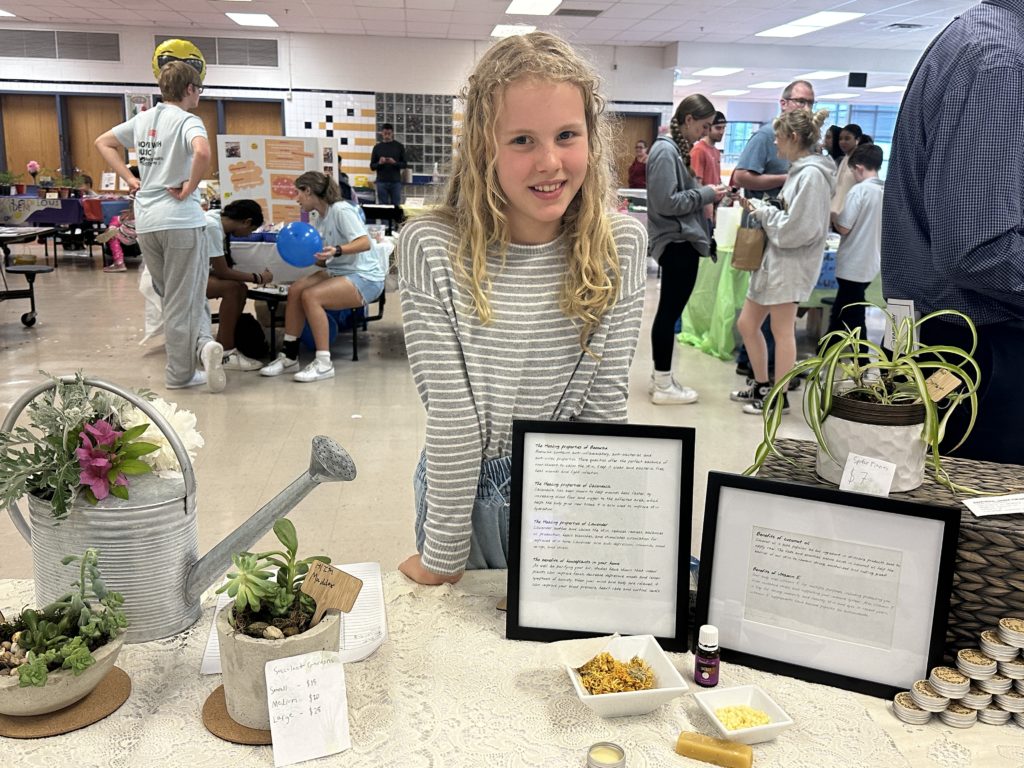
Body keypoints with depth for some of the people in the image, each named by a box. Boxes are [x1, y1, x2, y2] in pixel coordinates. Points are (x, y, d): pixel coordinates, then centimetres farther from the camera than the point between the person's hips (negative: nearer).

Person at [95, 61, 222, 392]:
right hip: (180, 220, -6)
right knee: (184, 299, 1)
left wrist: (130, 179, 15)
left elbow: (103, 142, 23)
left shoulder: (143, 119, 13)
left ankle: (201, 344, 3)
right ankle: (180, 374, 0)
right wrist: (190, 188, -15)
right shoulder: (188, 121, -8)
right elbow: (202, 153, -30)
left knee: (172, 297, 16)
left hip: (145, 222, 6)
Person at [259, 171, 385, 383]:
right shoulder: (319, 217, 14)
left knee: (310, 296, -26)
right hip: (337, 271, 8)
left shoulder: (341, 210, -12)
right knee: (295, 289, -12)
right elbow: (323, 262, 10)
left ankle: (324, 363, -20)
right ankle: (289, 355, -5)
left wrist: (337, 250, -38)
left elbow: (365, 243, -24)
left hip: (365, 277, -8)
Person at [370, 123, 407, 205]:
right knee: (383, 205, 1)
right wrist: (379, 163, -13)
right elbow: (372, 166, 8)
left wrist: (395, 163, -15)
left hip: (396, 181, 0)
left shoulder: (399, 146, 5)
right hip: (382, 182, 1)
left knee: (396, 205, 1)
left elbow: (404, 164, 4)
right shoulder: (377, 147, 8)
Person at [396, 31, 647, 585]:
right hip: (466, 493, -1)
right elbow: (451, 418, -20)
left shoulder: (622, 244, -11)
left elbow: (605, 402, -9)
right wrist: (442, 558, -14)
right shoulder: (431, 248, -20)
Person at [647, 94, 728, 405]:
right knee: (670, 312, -4)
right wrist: (706, 194, -13)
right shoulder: (666, 151, -15)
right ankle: (663, 385, 4)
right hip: (676, 242, -10)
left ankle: (661, 378, 21)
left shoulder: (676, 149, 15)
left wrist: (706, 191, 5)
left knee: (669, 311, 13)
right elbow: (666, 202, -21)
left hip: (682, 240, 10)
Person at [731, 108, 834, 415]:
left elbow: (799, 228, -21)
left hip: (791, 263, -10)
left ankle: (780, 397, 13)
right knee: (746, 324, 13)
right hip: (774, 258, 10)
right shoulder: (798, 171, 14)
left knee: (782, 330, 0)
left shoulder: (812, 174, -16)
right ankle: (761, 386, 27)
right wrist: (760, 208, 4)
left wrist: (763, 212, -10)